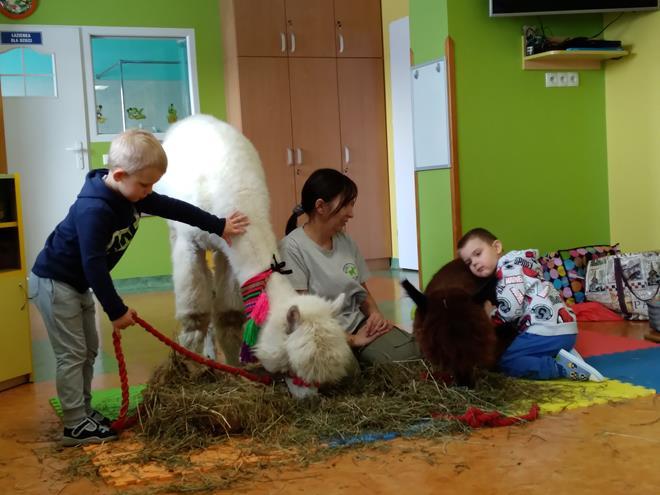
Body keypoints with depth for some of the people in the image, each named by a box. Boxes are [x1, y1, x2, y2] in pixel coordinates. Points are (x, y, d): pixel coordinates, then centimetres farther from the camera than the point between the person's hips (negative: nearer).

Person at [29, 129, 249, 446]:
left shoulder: (131, 193, -5)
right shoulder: (93, 209, -32)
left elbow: (173, 208, 4)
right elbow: (93, 265, -32)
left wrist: (218, 226, 9)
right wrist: (116, 310, -26)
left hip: (78, 284, 9)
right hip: (54, 282, -9)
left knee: (89, 350, 13)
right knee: (72, 353, -7)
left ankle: (84, 412, 24)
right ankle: (75, 426, -1)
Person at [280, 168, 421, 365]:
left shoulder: (346, 241, 12)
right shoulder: (292, 247, -9)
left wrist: (375, 313, -2)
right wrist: (350, 340, -14)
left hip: (360, 326, 6)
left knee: (412, 352, -21)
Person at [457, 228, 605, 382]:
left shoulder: (508, 266, -7)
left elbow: (511, 309, -16)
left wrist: (491, 315, 2)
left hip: (549, 330, -10)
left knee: (507, 363, -7)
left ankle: (565, 367, -16)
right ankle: (561, 357, 5)